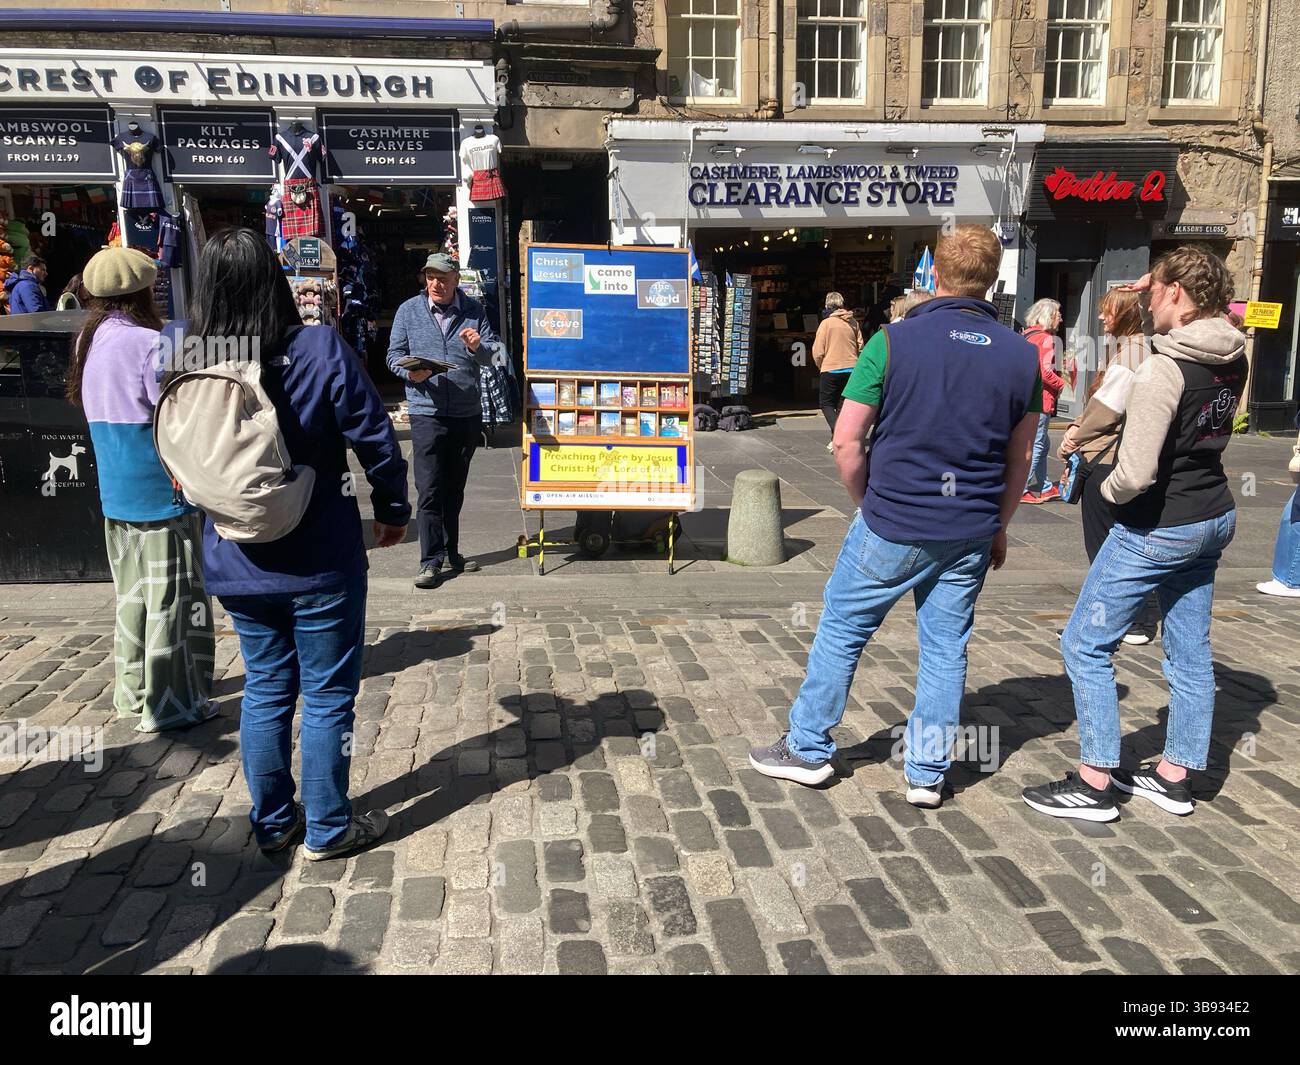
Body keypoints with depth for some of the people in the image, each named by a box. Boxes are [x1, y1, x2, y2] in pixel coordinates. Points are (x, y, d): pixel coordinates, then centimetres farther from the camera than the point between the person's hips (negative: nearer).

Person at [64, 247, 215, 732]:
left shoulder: (88, 341, 8)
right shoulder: (149, 343, -18)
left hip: (115, 493, 8)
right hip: (161, 491, -8)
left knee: (133, 595, 18)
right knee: (171, 599, 1)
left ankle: (133, 693, 28)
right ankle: (171, 705, 8)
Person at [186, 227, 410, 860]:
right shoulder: (319, 350, -16)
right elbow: (374, 440, -13)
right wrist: (393, 511, 2)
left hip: (235, 565, 5)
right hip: (320, 563, -4)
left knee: (265, 689, 18)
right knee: (327, 695, 8)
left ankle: (272, 823, 30)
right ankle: (327, 830, 20)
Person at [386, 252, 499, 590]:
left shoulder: (474, 311, 6)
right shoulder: (408, 311, 3)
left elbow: (493, 351, 2)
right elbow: (394, 355, 5)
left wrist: (478, 346, -21)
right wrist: (410, 372, -17)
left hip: (467, 412, 3)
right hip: (427, 412, -2)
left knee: (454, 488, 14)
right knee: (429, 489, -8)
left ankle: (451, 553, 26)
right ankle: (431, 561, -4)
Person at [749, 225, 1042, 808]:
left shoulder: (894, 340, -11)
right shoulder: (1022, 355, 2)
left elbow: (846, 440, -11)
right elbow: (1018, 460, 9)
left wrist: (865, 503, 4)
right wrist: (997, 528, 20)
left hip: (894, 524, -3)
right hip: (970, 532, 4)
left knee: (841, 631, 11)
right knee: (946, 648, 13)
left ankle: (808, 749, 23)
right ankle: (928, 773, 21)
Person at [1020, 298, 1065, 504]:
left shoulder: (1028, 336, 15)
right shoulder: (1045, 338, -13)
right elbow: (1045, 372, -21)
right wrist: (1061, 384, -5)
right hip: (1041, 400, -10)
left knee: (1042, 444, 16)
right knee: (1036, 444, -5)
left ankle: (1044, 487, 23)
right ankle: (1020, 490, -4)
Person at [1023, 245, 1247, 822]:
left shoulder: (1164, 369, -23)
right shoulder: (1233, 358, 1)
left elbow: (1136, 473, -28)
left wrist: (1110, 489, -6)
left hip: (1156, 529, -9)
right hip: (1214, 518, 9)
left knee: (1085, 644, 2)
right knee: (1190, 650, 15)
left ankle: (1095, 784, 7)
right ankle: (1173, 775, 27)